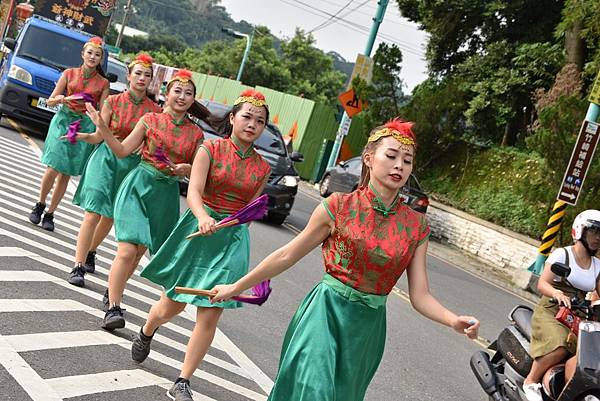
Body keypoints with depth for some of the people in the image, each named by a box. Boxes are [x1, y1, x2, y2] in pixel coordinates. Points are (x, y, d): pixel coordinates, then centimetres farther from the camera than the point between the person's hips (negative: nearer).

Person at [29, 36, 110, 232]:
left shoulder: (103, 83, 5)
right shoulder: (69, 73, 4)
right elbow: (50, 100, 6)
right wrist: (60, 99, -15)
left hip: (85, 127, 1)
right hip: (63, 121, 0)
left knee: (66, 173, 3)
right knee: (53, 169, -10)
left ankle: (50, 214, 14)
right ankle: (40, 205, 12)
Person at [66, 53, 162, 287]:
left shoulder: (154, 110, 0)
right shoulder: (112, 101, -2)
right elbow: (99, 136, -4)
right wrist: (81, 136, -22)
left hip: (132, 165, 2)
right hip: (106, 158, -2)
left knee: (110, 217, 13)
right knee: (93, 214, -10)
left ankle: (90, 252, 38)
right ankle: (78, 266, -6)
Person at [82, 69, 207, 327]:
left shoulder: (196, 134, 5)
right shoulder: (150, 120, 0)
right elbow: (122, 150, 0)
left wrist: (187, 169, -10)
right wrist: (102, 127, -10)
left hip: (166, 194, 3)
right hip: (139, 186, -3)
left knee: (139, 250, 11)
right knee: (128, 250, -14)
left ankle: (113, 292, 33)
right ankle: (113, 308, -5)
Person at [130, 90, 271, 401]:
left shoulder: (262, 168, 5)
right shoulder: (210, 149, -5)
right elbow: (194, 192, -17)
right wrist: (203, 218, -35)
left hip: (232, 238, 2)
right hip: (199, 230, -2)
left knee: (209, 316, -4)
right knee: (171, 306, 11)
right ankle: (145, 334, 47)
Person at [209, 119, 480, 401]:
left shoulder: (417, 227, -1)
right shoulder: (339, 207, -9)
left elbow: (420, 296, -2)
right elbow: (286, 256, -1)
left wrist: (454, 321, -22)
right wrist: (236, 287, 4)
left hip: (368, 327, 3)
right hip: (326, 316, -3)